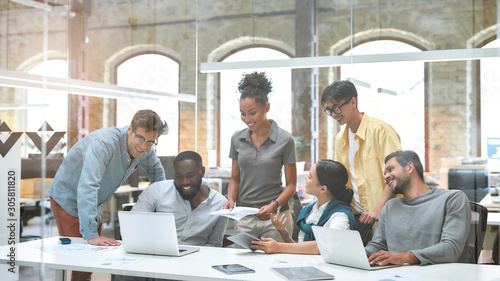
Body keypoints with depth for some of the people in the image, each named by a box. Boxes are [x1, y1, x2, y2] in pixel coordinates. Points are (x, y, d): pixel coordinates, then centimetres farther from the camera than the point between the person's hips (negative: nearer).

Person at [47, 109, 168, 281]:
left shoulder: (145, 150, -9)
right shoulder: (103, 143, -35)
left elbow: (154, 168, 16)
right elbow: (87, 187, -44)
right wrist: (90, 234, -50)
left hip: (94, 205, 8)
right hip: (69, 201, -7)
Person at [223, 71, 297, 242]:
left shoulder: (285, 140, -4)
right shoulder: (237, 139, 6)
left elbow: (291, 184, -1)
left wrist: (274, 205, -17)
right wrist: (231, 199, -4)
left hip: (275, 217, -3)